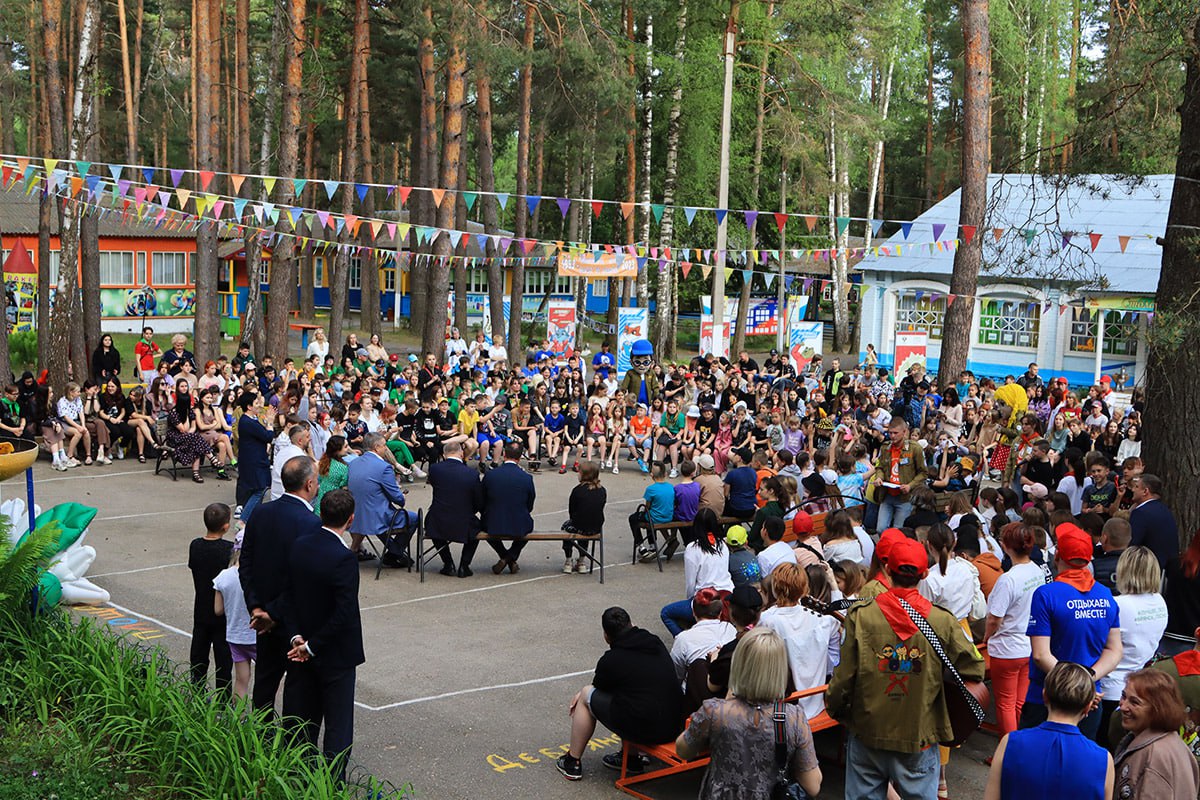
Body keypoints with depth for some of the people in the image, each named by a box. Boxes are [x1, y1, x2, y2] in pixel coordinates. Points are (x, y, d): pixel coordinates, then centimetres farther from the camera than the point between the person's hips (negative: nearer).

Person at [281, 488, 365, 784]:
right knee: (338, 727, 5)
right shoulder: (343, 559, -24)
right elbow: (344, 613, -25)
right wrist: (312, 646, -15)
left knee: (303, 724, 19)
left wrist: (296, 636, -4)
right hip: (336, 655, -7)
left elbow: (288, 596, 0)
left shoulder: (299, 546, -3)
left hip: (303, 651, 7)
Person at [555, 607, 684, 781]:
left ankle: (573, 762, 21)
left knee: (586, 695, 13)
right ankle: (631, 758, 33)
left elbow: (599, 688, 13)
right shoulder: (657, 644, 11)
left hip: (643, 731, -6)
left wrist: (581, 694, 37)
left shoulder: (611, 660, -7)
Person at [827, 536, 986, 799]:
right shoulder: (943, 622, -11)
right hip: (919, 738, 0)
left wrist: (835, 708, 11)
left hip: (868, 734, 0)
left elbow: (844, 676, -8)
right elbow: (973, 669, -6)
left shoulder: (860, 616, -11)